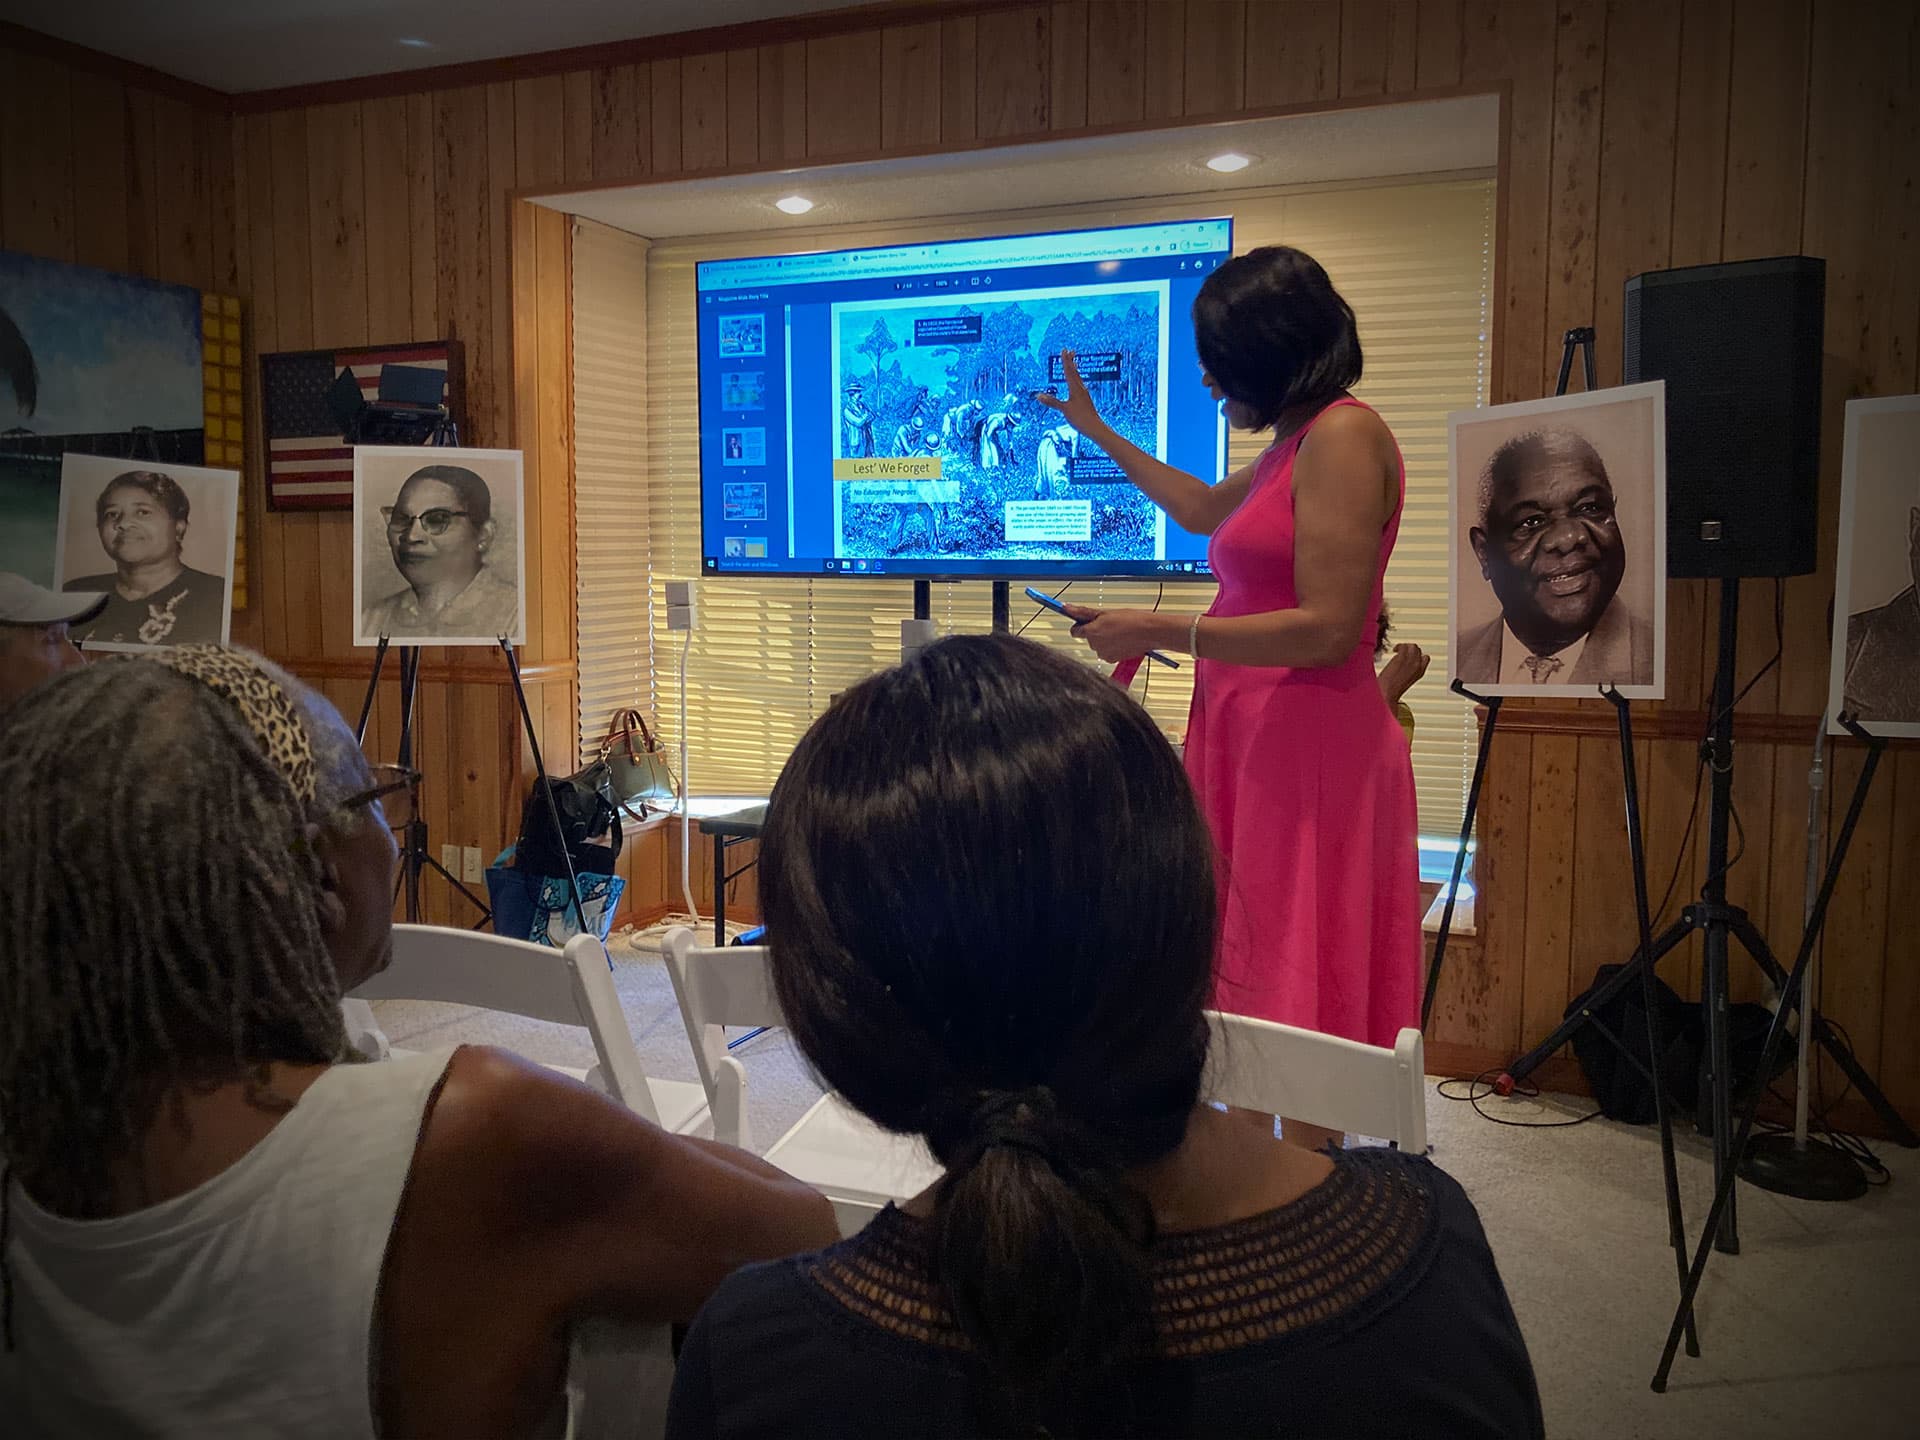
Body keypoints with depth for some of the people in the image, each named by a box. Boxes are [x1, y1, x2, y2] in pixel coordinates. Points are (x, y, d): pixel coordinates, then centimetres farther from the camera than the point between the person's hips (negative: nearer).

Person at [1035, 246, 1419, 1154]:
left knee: (1296, 1004, -4)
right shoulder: (1294, 443, 18)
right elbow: (1205, 510, 39)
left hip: (1309, 746, -10)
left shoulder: (1343, 435, -12)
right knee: (1250, 980, 11)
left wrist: (1157, 631, -16)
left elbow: (1328, 628, -20)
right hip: (1251, 734, 10)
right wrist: (1096, 431, 43)